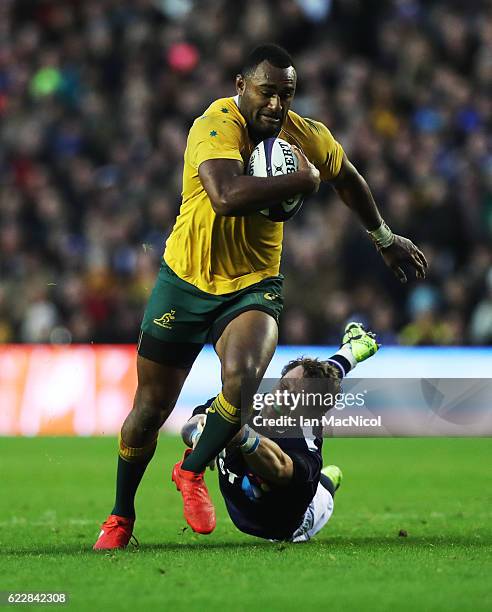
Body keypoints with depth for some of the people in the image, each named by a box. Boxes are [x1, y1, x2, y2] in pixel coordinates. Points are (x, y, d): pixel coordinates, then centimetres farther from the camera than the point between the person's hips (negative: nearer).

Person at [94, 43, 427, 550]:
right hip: (186, 282, -2)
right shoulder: (215, 127, -22)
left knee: (243, 379, -27)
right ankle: (121, 516, 28)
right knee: (150, 407, 5)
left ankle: (193, 471, -1)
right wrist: (304, 180, -31)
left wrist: (384, 238, 30)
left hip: (253, 286, 3)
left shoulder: (308, 137, -5)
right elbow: (228, 196, -42)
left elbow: (348, 180, 18)